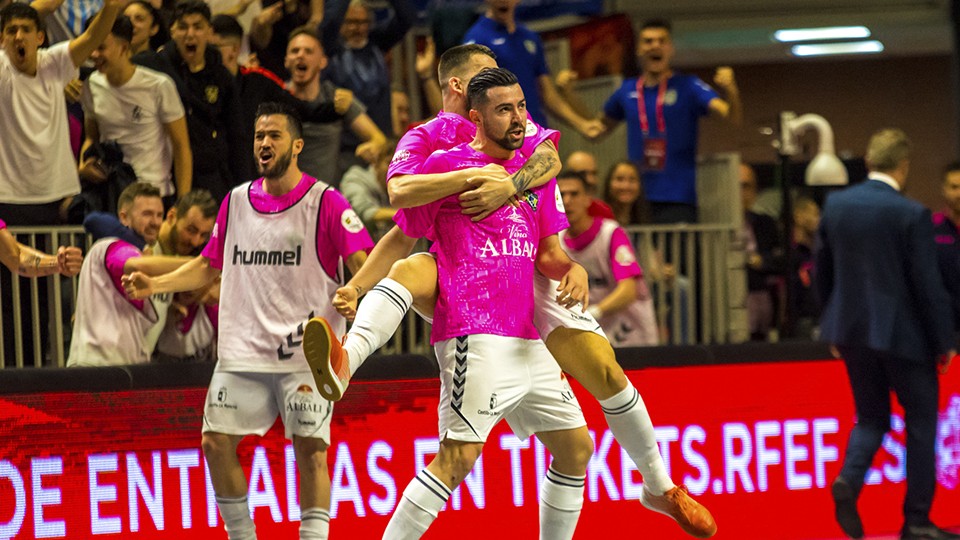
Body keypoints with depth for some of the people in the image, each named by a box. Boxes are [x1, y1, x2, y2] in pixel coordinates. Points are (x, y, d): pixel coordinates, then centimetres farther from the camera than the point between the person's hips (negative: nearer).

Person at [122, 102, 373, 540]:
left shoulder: (324, 201, -4)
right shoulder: (236, 202, 12)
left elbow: (361, 261, -10)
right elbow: (209, 266, 22)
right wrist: (154, 285, 9)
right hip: (242, 351, 5)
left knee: (310, 450, -8)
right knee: (216, 442, 0)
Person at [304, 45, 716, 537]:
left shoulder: (516, 125, 8)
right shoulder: (424, 140, 2)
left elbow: (549, 157, -14)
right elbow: (401, 192, -15)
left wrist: (510, 185, -34)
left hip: (522, 273, 2)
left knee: (605, 372, -6)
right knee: (410, 270, -35)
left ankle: (660, 487, 10)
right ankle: (343, 365, -60)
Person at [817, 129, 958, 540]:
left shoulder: (836, 205, 1)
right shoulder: (911, 215, -15)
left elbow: (823, 271, 9)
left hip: (852, 332, 5)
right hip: (902, 334, -5)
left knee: (871, 417, 17)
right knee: (921, 421, 9)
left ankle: (850, 479, -11)